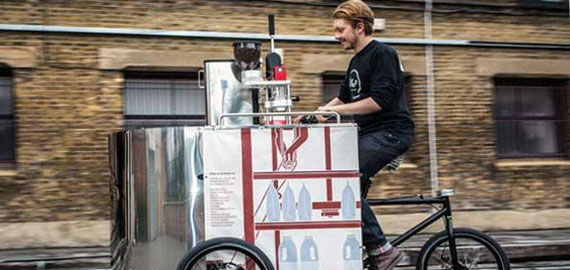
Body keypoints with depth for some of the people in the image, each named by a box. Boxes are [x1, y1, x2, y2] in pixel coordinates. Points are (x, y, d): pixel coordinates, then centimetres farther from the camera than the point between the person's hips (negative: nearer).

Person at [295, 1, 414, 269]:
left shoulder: (382, 54, -10)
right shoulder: (356, 62, 18)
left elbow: (378, 101, -20)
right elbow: (344, 98, 27)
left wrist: (334, 111, -17)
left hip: (390, 132, -10)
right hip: (368, 133, 10)